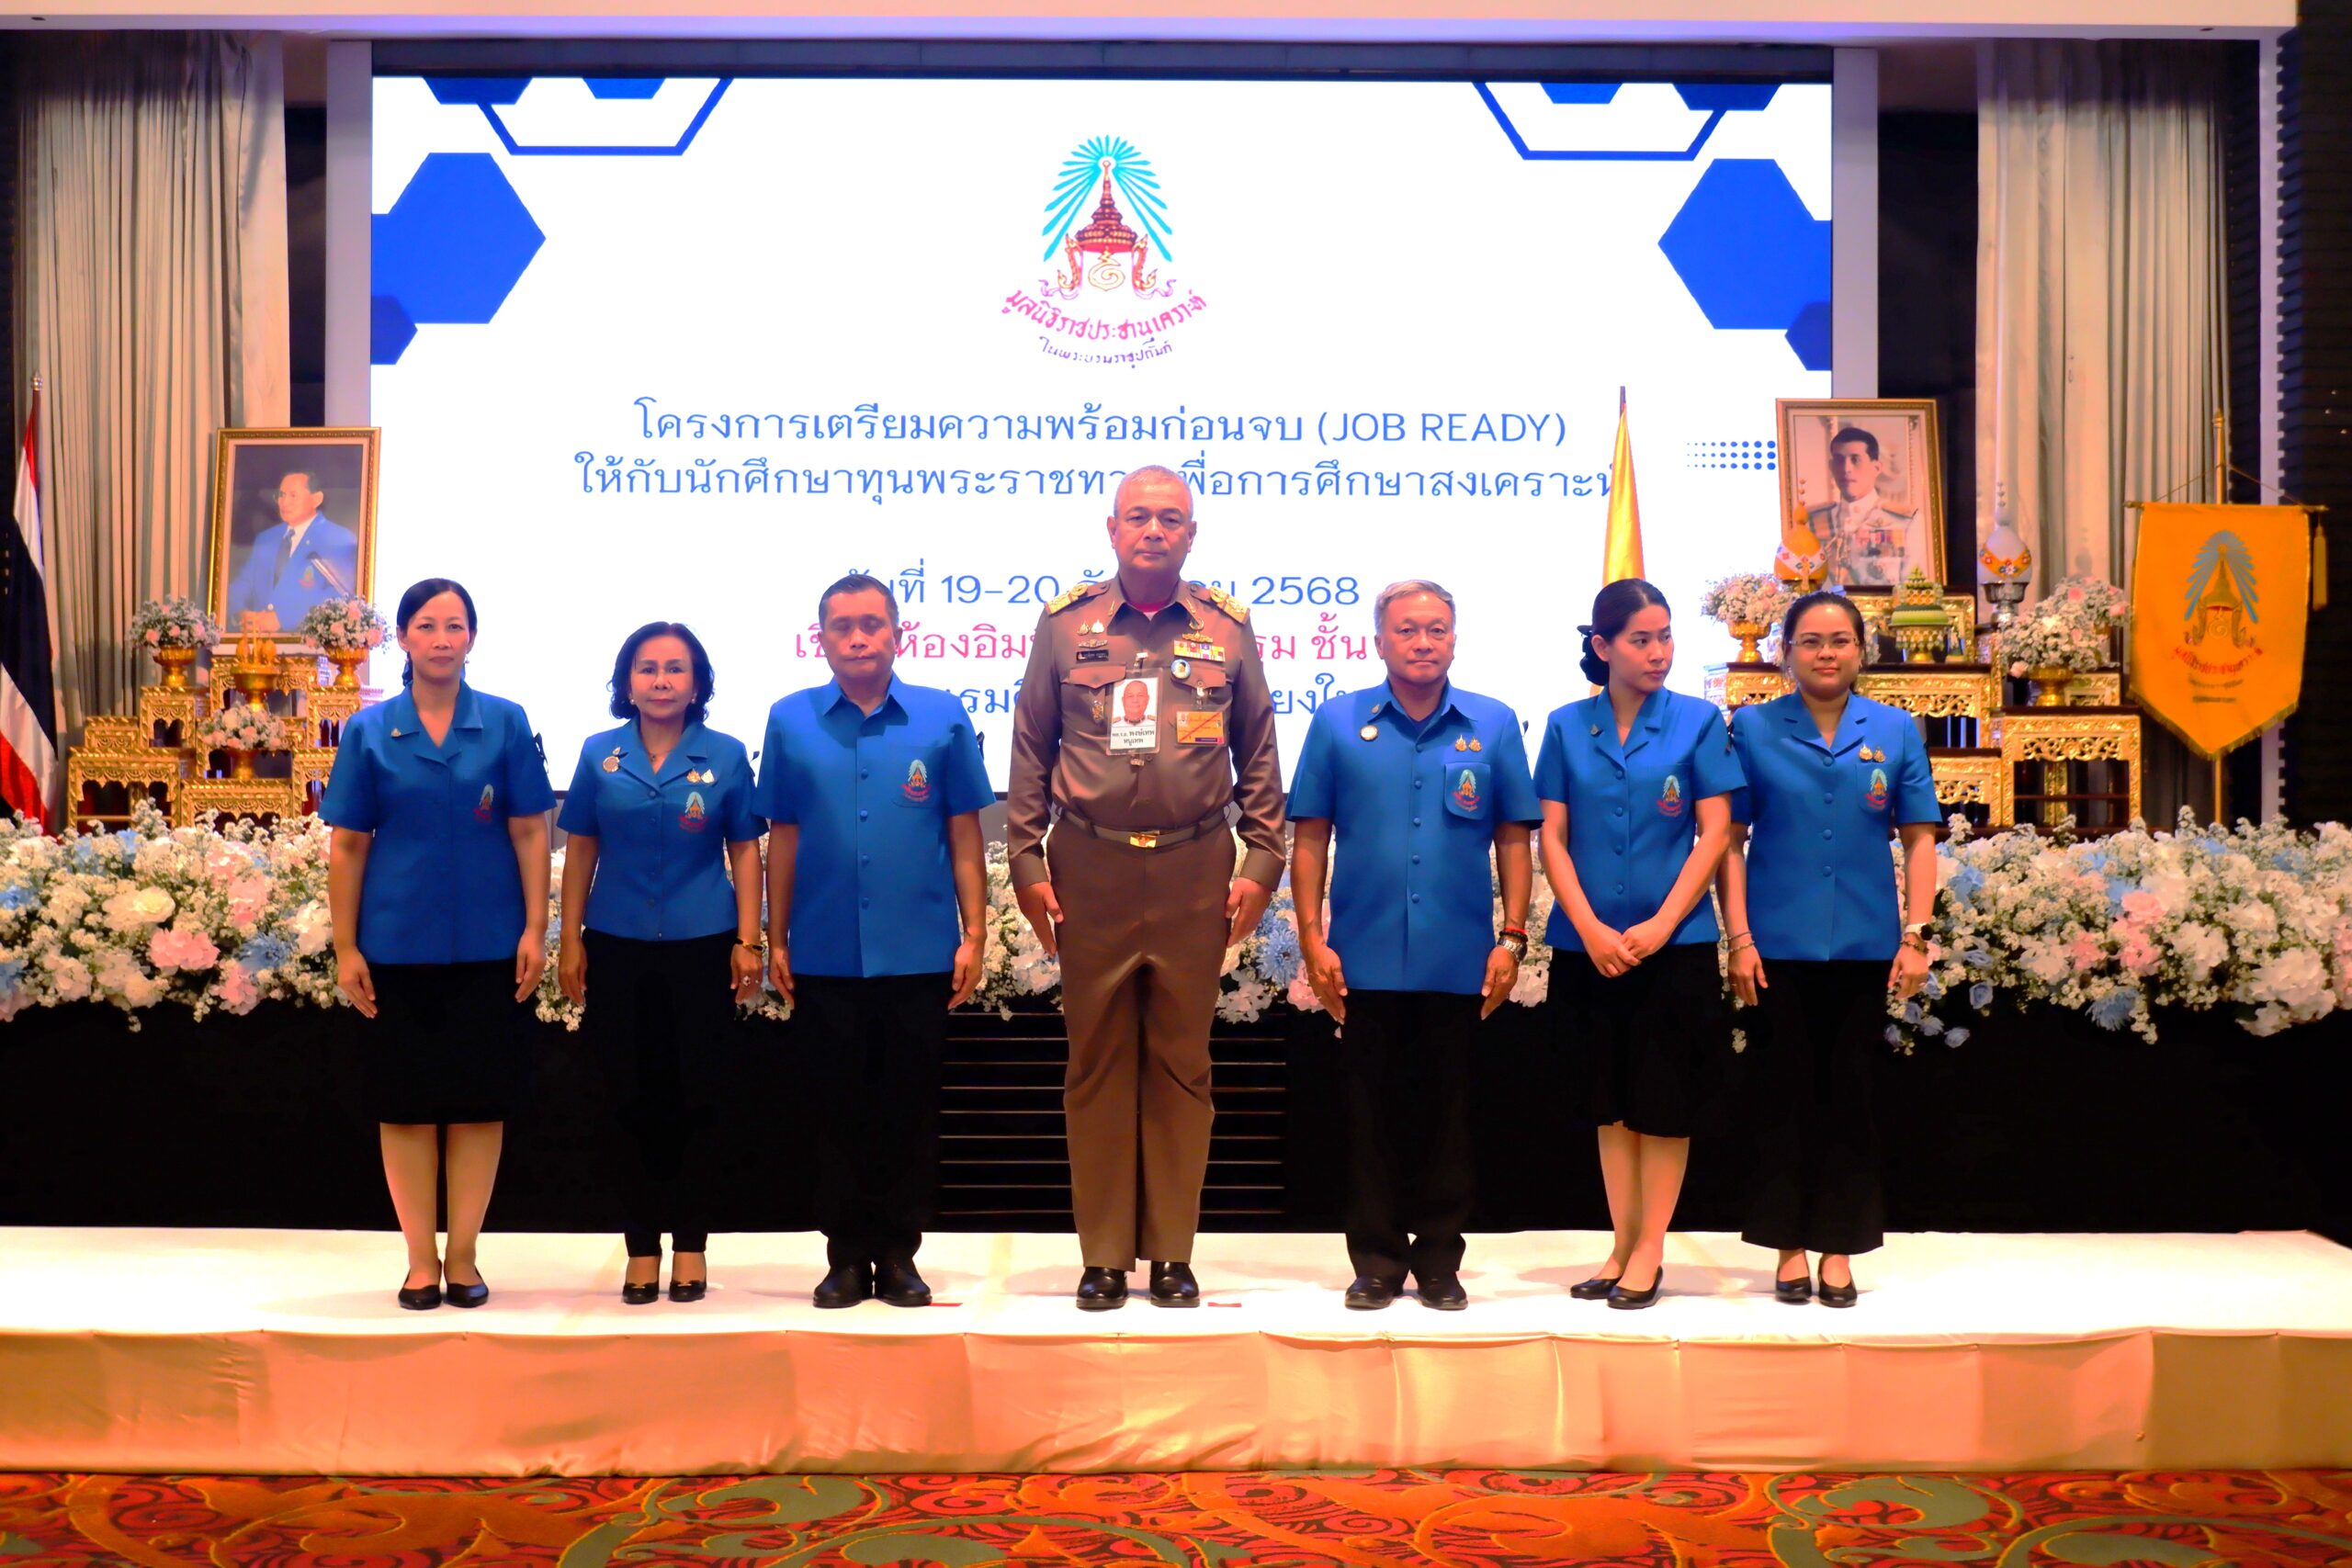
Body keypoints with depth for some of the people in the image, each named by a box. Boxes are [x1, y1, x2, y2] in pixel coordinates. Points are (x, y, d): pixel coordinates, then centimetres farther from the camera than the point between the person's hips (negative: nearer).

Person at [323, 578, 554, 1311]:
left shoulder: (506, 724, 1)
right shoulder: (369, 730, 2)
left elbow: (530, 833, 1)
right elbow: (347, 846, 3)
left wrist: (535, 930, -6)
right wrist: (346, 948, -1)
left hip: (489, 946, 0)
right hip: (397, 946, 0)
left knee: (480, 1104, 5)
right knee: (406, 1105, 5)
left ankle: (462, 1255, 17)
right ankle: (420, 1260, 16)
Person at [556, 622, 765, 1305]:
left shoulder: (726, 756, 0)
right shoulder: (599, 755, 4)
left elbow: (745, 851, 2)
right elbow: (580, 850, 7)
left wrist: (748, 941, -3)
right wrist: (570, 941, 3)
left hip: (701, 944, -1)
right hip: (619, 944, 1)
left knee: (694, 1096, 4)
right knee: (633, 1098, 6)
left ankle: (690, 1245, 14)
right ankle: (642, 1246, 15)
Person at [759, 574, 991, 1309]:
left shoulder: (942, 717, 0)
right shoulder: (790, 721, 3)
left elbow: (964, 832, 2)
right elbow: (783, 836, 6)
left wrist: (974, 932, -1)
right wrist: (776, 941, 5)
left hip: (919, 954, 0)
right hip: (824, 957, 1)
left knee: (911, 1108, 7)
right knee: (838, 1108, 9)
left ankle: (898, 1252, 18)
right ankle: (846, 1254, 19)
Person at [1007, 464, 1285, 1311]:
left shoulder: (1227, 627, 6)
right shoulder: (1065, 623, 5)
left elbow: (1258, 756, 10)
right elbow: (1030, 754, 7)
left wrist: (1260, 862, 3)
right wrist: (1027, 863, 2)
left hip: (1195, 869, 0)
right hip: (1090, 868, 0)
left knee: (1181, 1064, 6)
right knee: (1097, 1063, 5)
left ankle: (1172, 1252, 15)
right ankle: (1104, 1255, 13)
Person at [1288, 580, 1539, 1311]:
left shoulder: (1494, 725, 3)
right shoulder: (1338, 723, 1)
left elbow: (1514, 839, 5)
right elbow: (1309, 838, 3)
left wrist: (1512, 938, -1)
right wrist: (1313, 939, -3)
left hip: (1460, 964, 1)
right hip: (1366, 961, 0)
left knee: (1447, 1113, 8)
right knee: (1371, 1113, 7)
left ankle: (1439, 1259, 19)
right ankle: (1377, 1259, 18)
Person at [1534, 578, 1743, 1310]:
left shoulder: (1698, 721, 0)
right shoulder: (1567, 726, 4)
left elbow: (1715, 831, -3)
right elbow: (1552, 836, 2)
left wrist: (1660, 925, -11)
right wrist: (1590, 929, -9)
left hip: (1675, 941, -2)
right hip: (1588, 943, 2)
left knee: (1665, 1099, 2)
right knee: (1608, 1099, 9)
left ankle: (1650, 1250, 12)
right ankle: (1622, 1244, 19)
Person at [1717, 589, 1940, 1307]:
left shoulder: (1896, 730, 5)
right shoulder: (1753, 728, 1)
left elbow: (1919, 839, 5)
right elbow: (1730, 839, 0)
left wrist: (1914, 936, -3)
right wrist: (1739, 937, -7)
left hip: (1864, 945, 1)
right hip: (1780, 944, -1)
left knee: (1849, 1097, 7)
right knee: (1785, 1096, 5)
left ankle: (1838, 1250, 17)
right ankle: (1790, 1247, 16)